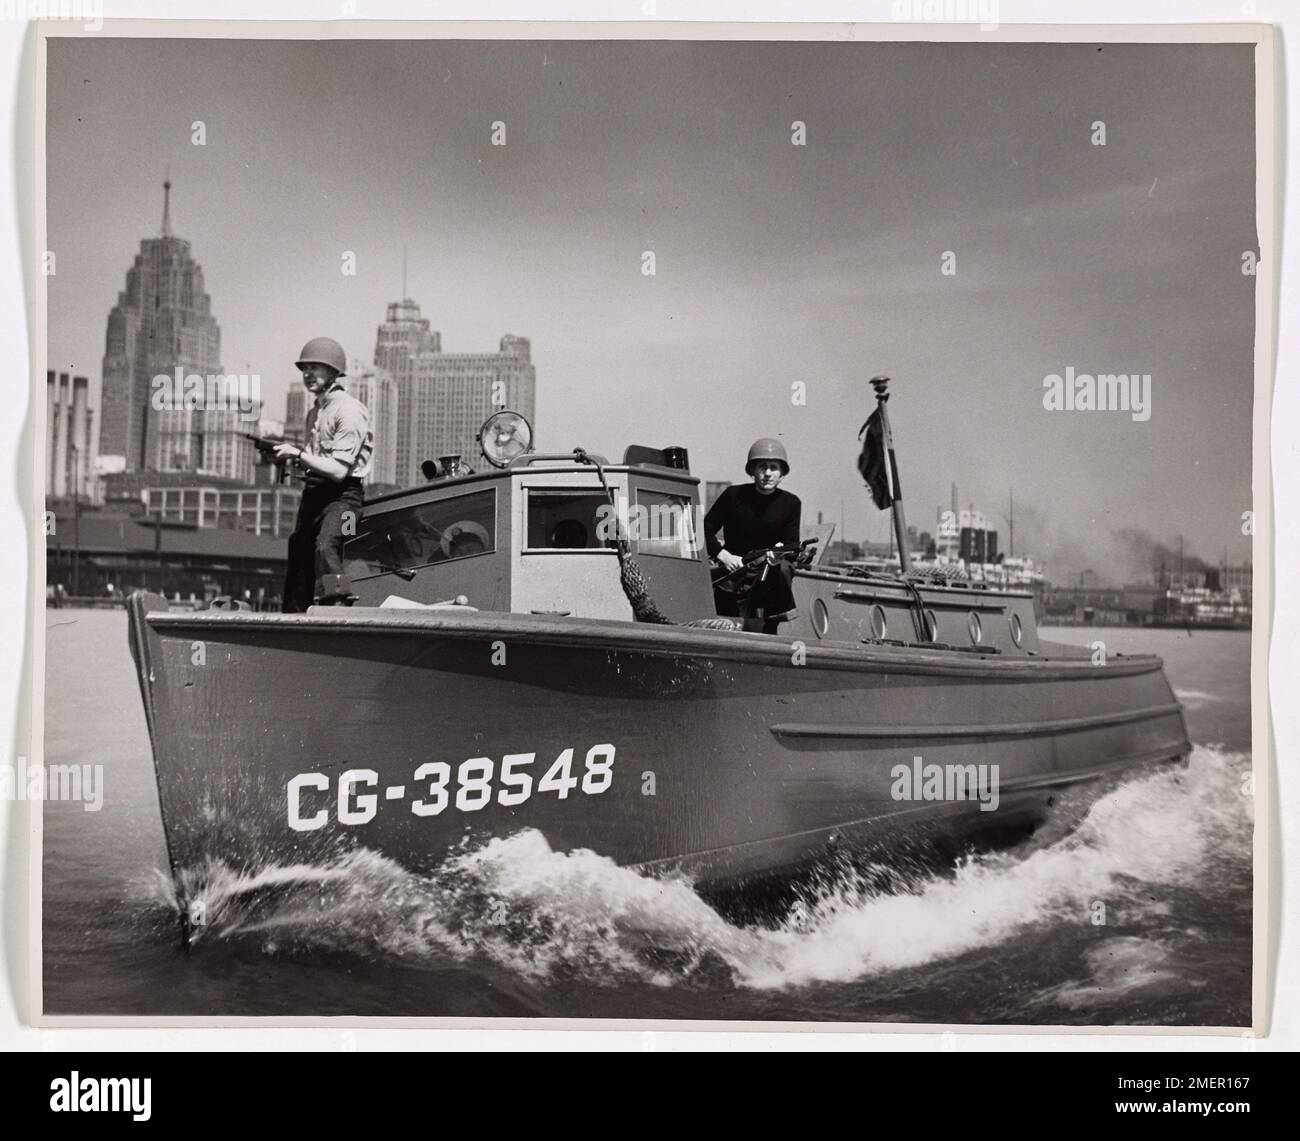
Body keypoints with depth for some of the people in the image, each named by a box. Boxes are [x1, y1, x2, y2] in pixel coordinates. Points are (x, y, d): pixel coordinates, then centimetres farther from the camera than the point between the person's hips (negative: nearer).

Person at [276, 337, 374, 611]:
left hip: (342, 495, -9)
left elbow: (339, 470, -16)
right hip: (313, 493, 9)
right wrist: (289, 458, 9)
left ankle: (335, 607, -37)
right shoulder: (314, 413, 18)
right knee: (298, 555, 8)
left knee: (325, 546, -31)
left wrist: (298, 454, -15)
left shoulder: (348, 410, -10)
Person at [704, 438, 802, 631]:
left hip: (767, 583, 0)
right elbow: (706, 529, 4)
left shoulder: (790, 503, 4)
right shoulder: (734, 495, 2)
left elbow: (792, 546, -2)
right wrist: (722, 554, -14)